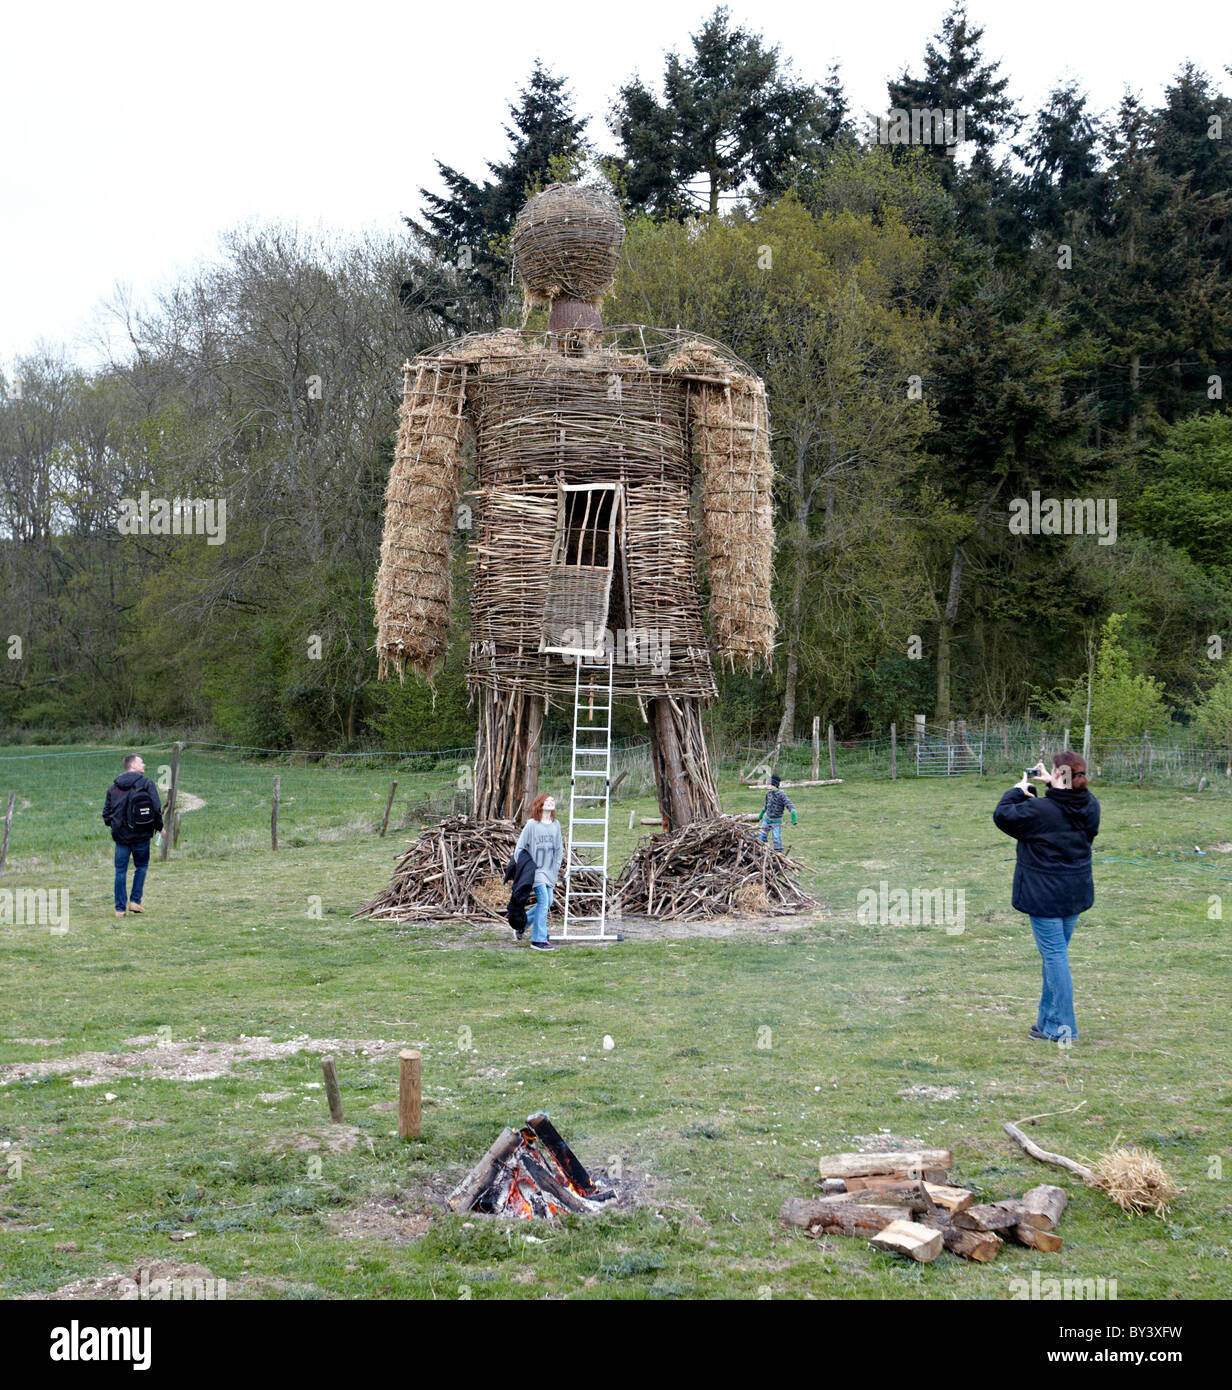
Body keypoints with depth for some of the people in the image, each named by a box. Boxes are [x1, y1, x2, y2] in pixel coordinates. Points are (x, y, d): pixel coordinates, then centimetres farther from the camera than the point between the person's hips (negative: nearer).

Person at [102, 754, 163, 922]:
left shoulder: (113, 787, 7)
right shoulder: (146, 784, -6)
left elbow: (106, 814, 8)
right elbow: (156, 808, -11)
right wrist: (159, 827, 4)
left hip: (121, 835, 2)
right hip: (141, 835, -2)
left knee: (120, 871, 7)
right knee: (141, 866, 16)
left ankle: (120, 908, 6)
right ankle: (135, 901, 9)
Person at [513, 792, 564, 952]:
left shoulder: (556, 824, 8)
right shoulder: (532, 824, -8)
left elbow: (559, 849, 16)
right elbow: (519, 847, -3)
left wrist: (556, 868, 9)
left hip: (550, 871, 6)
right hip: (535, 870, -6)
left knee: (548, 901, 7)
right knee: (543, 900, -13)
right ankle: (538, 940, -10)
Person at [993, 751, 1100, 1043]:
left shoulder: (1040, 810, -21)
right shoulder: (1090, 807, -2)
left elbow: (1002, 815, -7)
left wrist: (1018, 790, 8)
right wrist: (1051, 785, 15)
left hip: (1045, 895, -7)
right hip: (1076, 894, 7)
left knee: (1054, 956, -2)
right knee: (1056, 954, 17)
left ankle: (1061, 1028, 1)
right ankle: (1049, 1021, 26)